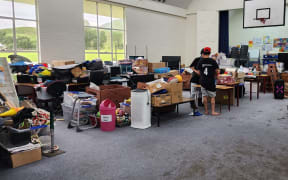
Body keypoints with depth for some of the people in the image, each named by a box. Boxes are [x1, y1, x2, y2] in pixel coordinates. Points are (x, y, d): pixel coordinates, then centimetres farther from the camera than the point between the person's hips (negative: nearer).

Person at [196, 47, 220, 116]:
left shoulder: (200, 62, -2)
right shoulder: (213, 61, -8)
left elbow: (199, 72, 3)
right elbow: (217, 71, -5)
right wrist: (214, 75, 16)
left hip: (203, 81, 2)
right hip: (211, 81, -2)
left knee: (205, 96, 10)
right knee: (212, 96, 5)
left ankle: (206, 111, 14)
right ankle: (213, 111, 4)